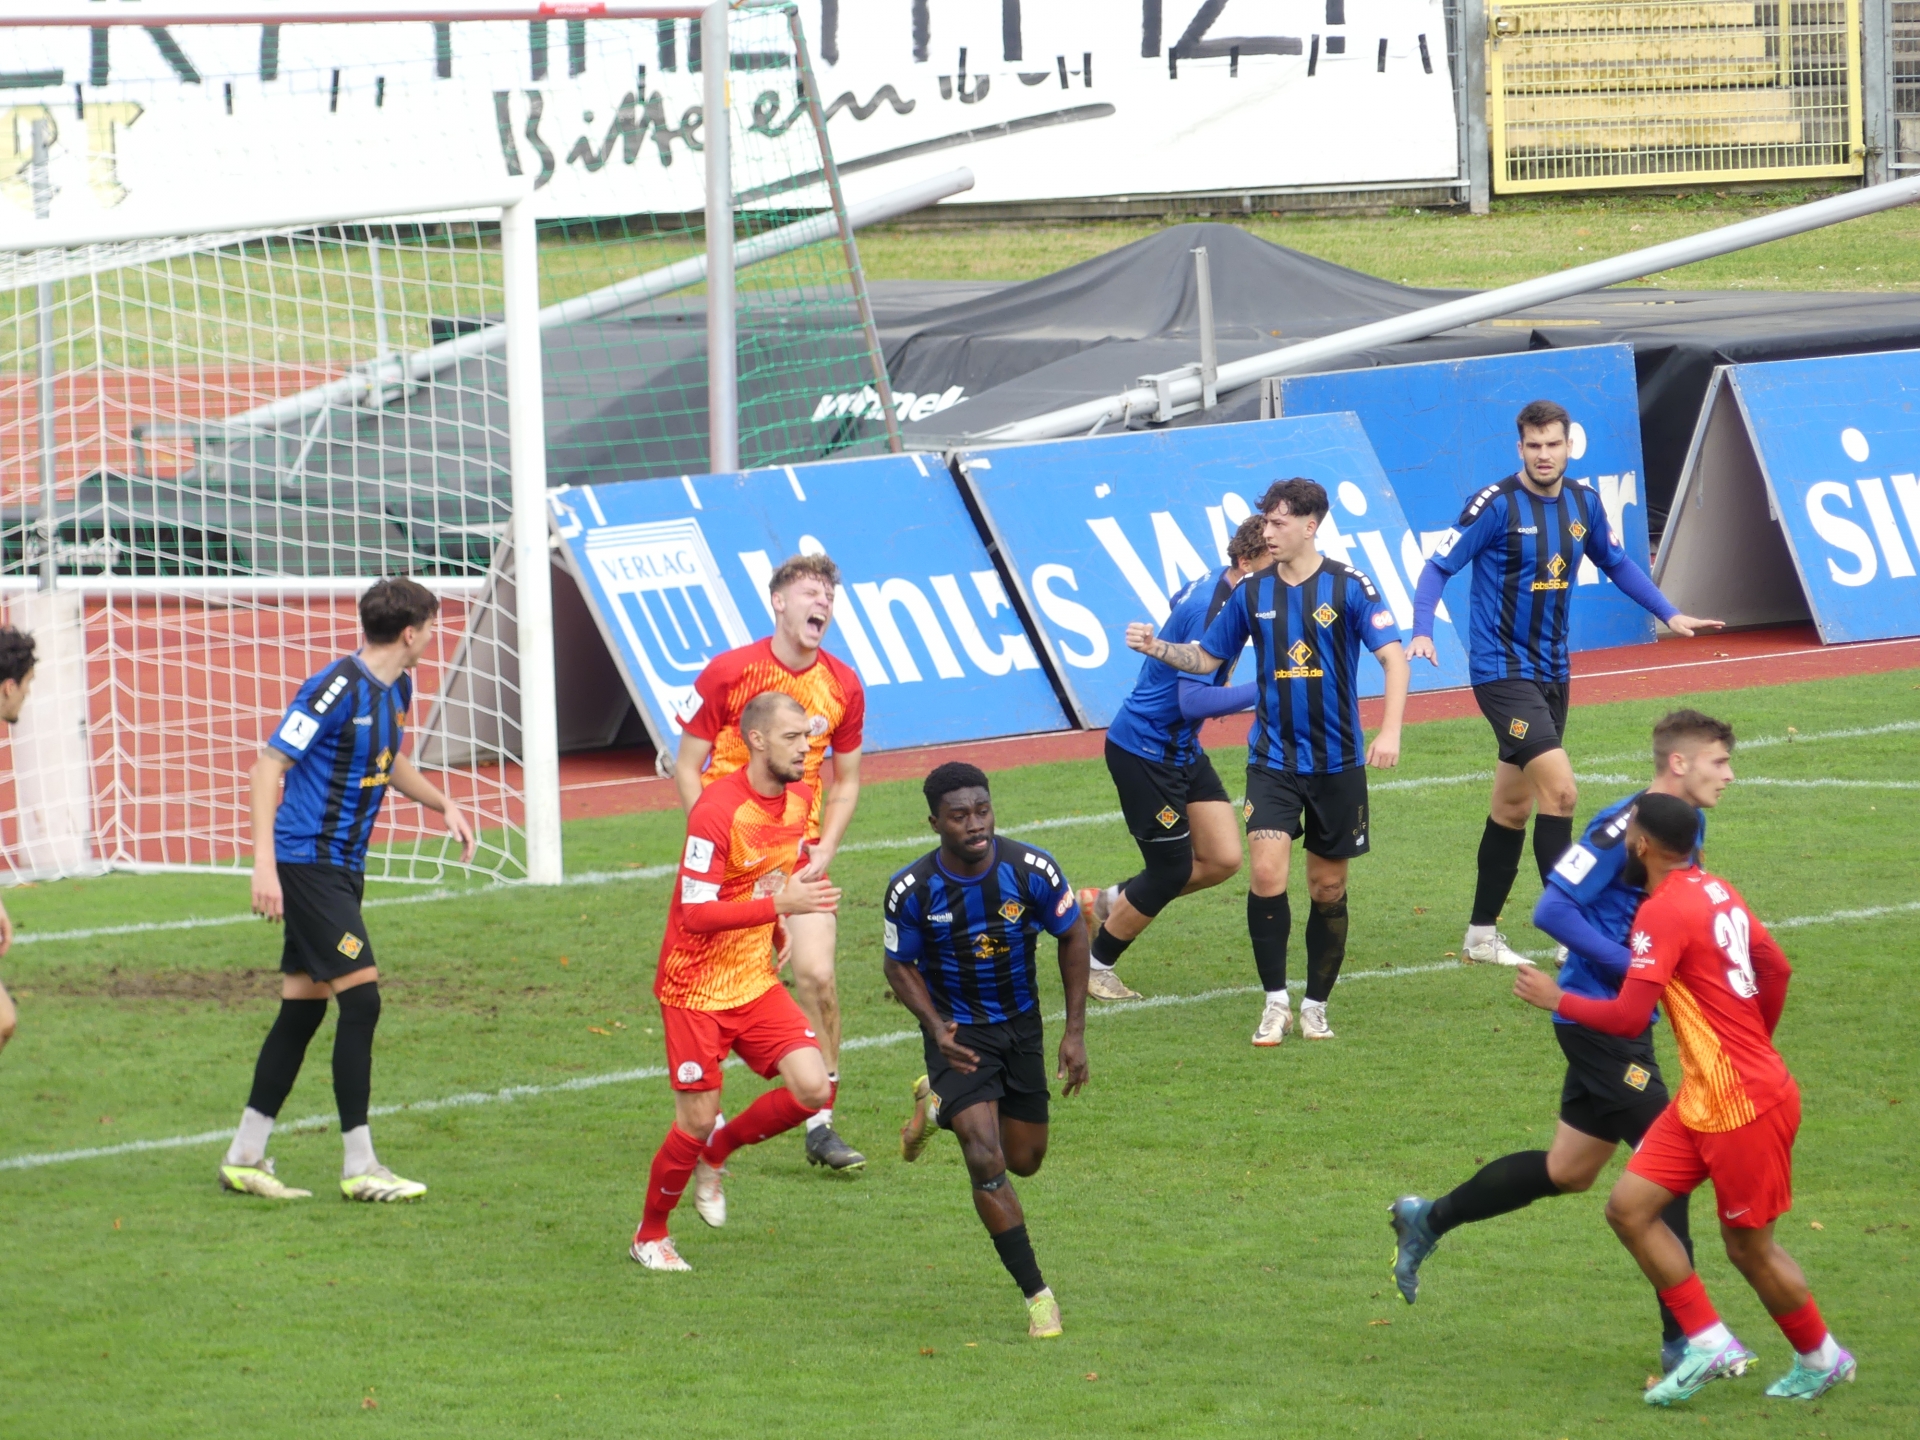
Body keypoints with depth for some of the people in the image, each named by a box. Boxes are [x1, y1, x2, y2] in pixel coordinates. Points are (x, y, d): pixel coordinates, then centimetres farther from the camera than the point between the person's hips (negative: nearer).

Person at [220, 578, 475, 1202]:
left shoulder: (397, 689, 10)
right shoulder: (335, 689, -18)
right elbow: (269, 767, -18)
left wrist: (444, 805, 16)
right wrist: (264, 864, -24)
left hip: (341, 867, 9)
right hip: (308, 863, -9)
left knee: (304, 1008, 10)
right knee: (361, 999, -11)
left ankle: (245, 1158, 17)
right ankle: (359, 1167, -7)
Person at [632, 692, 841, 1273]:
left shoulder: (800, 798, 1)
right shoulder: (717, 811, -23)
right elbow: (694, 914, -27)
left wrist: (781, 929, 7)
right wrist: (779, 905, -34)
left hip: (757, 981, 6)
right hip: (696, 989, -6)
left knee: (813, 1089, -9)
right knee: (697, 1120, -3)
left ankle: (716, 1153, 18)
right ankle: (650, 1236, 21)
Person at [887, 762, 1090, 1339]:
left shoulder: (1032, 870, -19)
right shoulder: (911, 890, -21)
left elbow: (1072, 935, -2)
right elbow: (899, 966, -4)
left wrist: (1076, 1031, -4)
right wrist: (937, 1028, -21)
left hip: (1021, 1026, 3)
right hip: (959, 1031, -3)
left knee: (1024, 1160, 14)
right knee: (986, 1159, -18)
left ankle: (937, 1101, 44)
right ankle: (1036, 1294, -8)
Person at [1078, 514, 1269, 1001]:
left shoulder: (1217, 585, 1)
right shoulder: (1210, 611, -28)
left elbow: (1177, 603, 26)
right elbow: (1193, 702, -35)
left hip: (1180, 748, 10)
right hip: (1144, 752, -10)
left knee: (1222, 860, 4)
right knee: (1172, 871, -1)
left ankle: (1106, 903, 24)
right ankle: (1096, 967, 21)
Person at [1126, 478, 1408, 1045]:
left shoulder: (1347, 585, -7)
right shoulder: (1254, 591, 3)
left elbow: (1393, 657, -12)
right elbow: (1207, 658, 14)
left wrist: (1390, 730, -24)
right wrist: (1158, 648, -6)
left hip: (1338, 760, -1)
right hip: (1273, 759, 1)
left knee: (1328, 886, 7)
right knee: (1267, 874, -16)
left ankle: (1315, 1006, 22)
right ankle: (1275, 1001, -4)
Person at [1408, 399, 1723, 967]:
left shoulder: (1583, 503, 5)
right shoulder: (1497, 504, -14)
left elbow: (1617, 563, 21)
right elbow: (1439, 566, -12)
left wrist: (1669, 614, 15)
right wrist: (1422, 632, -27)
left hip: (1551, 669, 7)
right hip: (1502, 668, -7)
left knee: (1514, 806, 13)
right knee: (1560, 789, -19)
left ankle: (1481, 935, 23)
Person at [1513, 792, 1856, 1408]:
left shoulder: (1663, 913, -19)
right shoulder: (1716, 893, 8)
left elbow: (1628, 1017, -24)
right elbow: (1776, 969, 18)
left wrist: (1555, 999, -9)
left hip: (1744, 1106, -9)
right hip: (1703, 1099, 9)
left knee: (1749, 1245, 5)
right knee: (1629, 1207, 5)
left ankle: (1821, 1360, 25)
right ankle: (1711, 1345, 8)